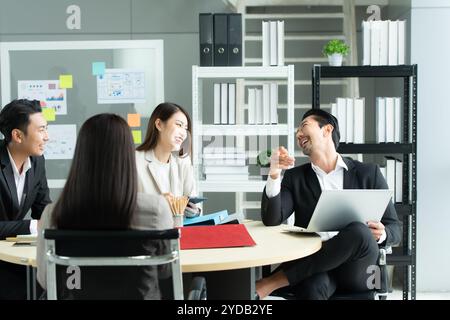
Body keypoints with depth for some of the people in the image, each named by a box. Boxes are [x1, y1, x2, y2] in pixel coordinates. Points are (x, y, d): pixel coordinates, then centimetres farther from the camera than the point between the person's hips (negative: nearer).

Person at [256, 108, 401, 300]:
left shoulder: (368, 173, 11)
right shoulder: (295, 177, 16)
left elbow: (394, 229, 11)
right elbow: (271, 220, 2)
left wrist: (381, 234, -13)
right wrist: (274, 175, -12)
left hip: (356, 266, 1)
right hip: (313, 264, 0)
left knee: (358, 232, -34)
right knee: (312, 288, -37)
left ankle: (275, 280, -24)